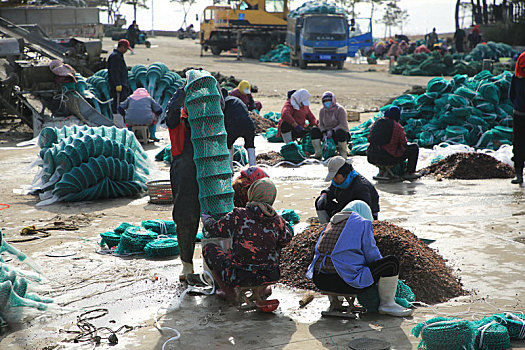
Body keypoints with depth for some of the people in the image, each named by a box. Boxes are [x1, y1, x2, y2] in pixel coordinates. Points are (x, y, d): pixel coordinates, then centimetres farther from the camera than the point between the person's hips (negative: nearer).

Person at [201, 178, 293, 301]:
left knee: (208, 248, 18)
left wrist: (207, 219, 27)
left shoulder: (238, 215, -13)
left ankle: (228, 291, 10)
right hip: (269, 277, 3)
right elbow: (286, 240, 15)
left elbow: (215, 230, 4)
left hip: (238, 277, -3)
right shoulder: (277, 220, -6)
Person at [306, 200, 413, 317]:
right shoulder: (363, 224, 3)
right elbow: (372, 254, 2)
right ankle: (387, 304, 12)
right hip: (346, 283, -7)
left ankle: (334, 300, 27)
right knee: (392, 262, 0)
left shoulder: (330, 224, 20)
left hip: (319, 281, 7)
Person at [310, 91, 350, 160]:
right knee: (314, 130, -15)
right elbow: (321, 125, 4)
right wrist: (324, 133, -17)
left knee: (340, 131, -41)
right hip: (327, 134, 5)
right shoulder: (322, 111, 7)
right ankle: (318, 153, -16)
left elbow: (343, 125, -17)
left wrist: (332, 131, -29)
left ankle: (343, 154, -18)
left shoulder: (340, 110, -9)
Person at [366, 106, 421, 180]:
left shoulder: (376, 123, 3)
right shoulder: (398, 128, -12)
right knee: (414, 148, 11)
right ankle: (409, 173, 17)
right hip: (389, 159, -6)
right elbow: (404, 144, -1)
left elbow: (369, 139, 13)